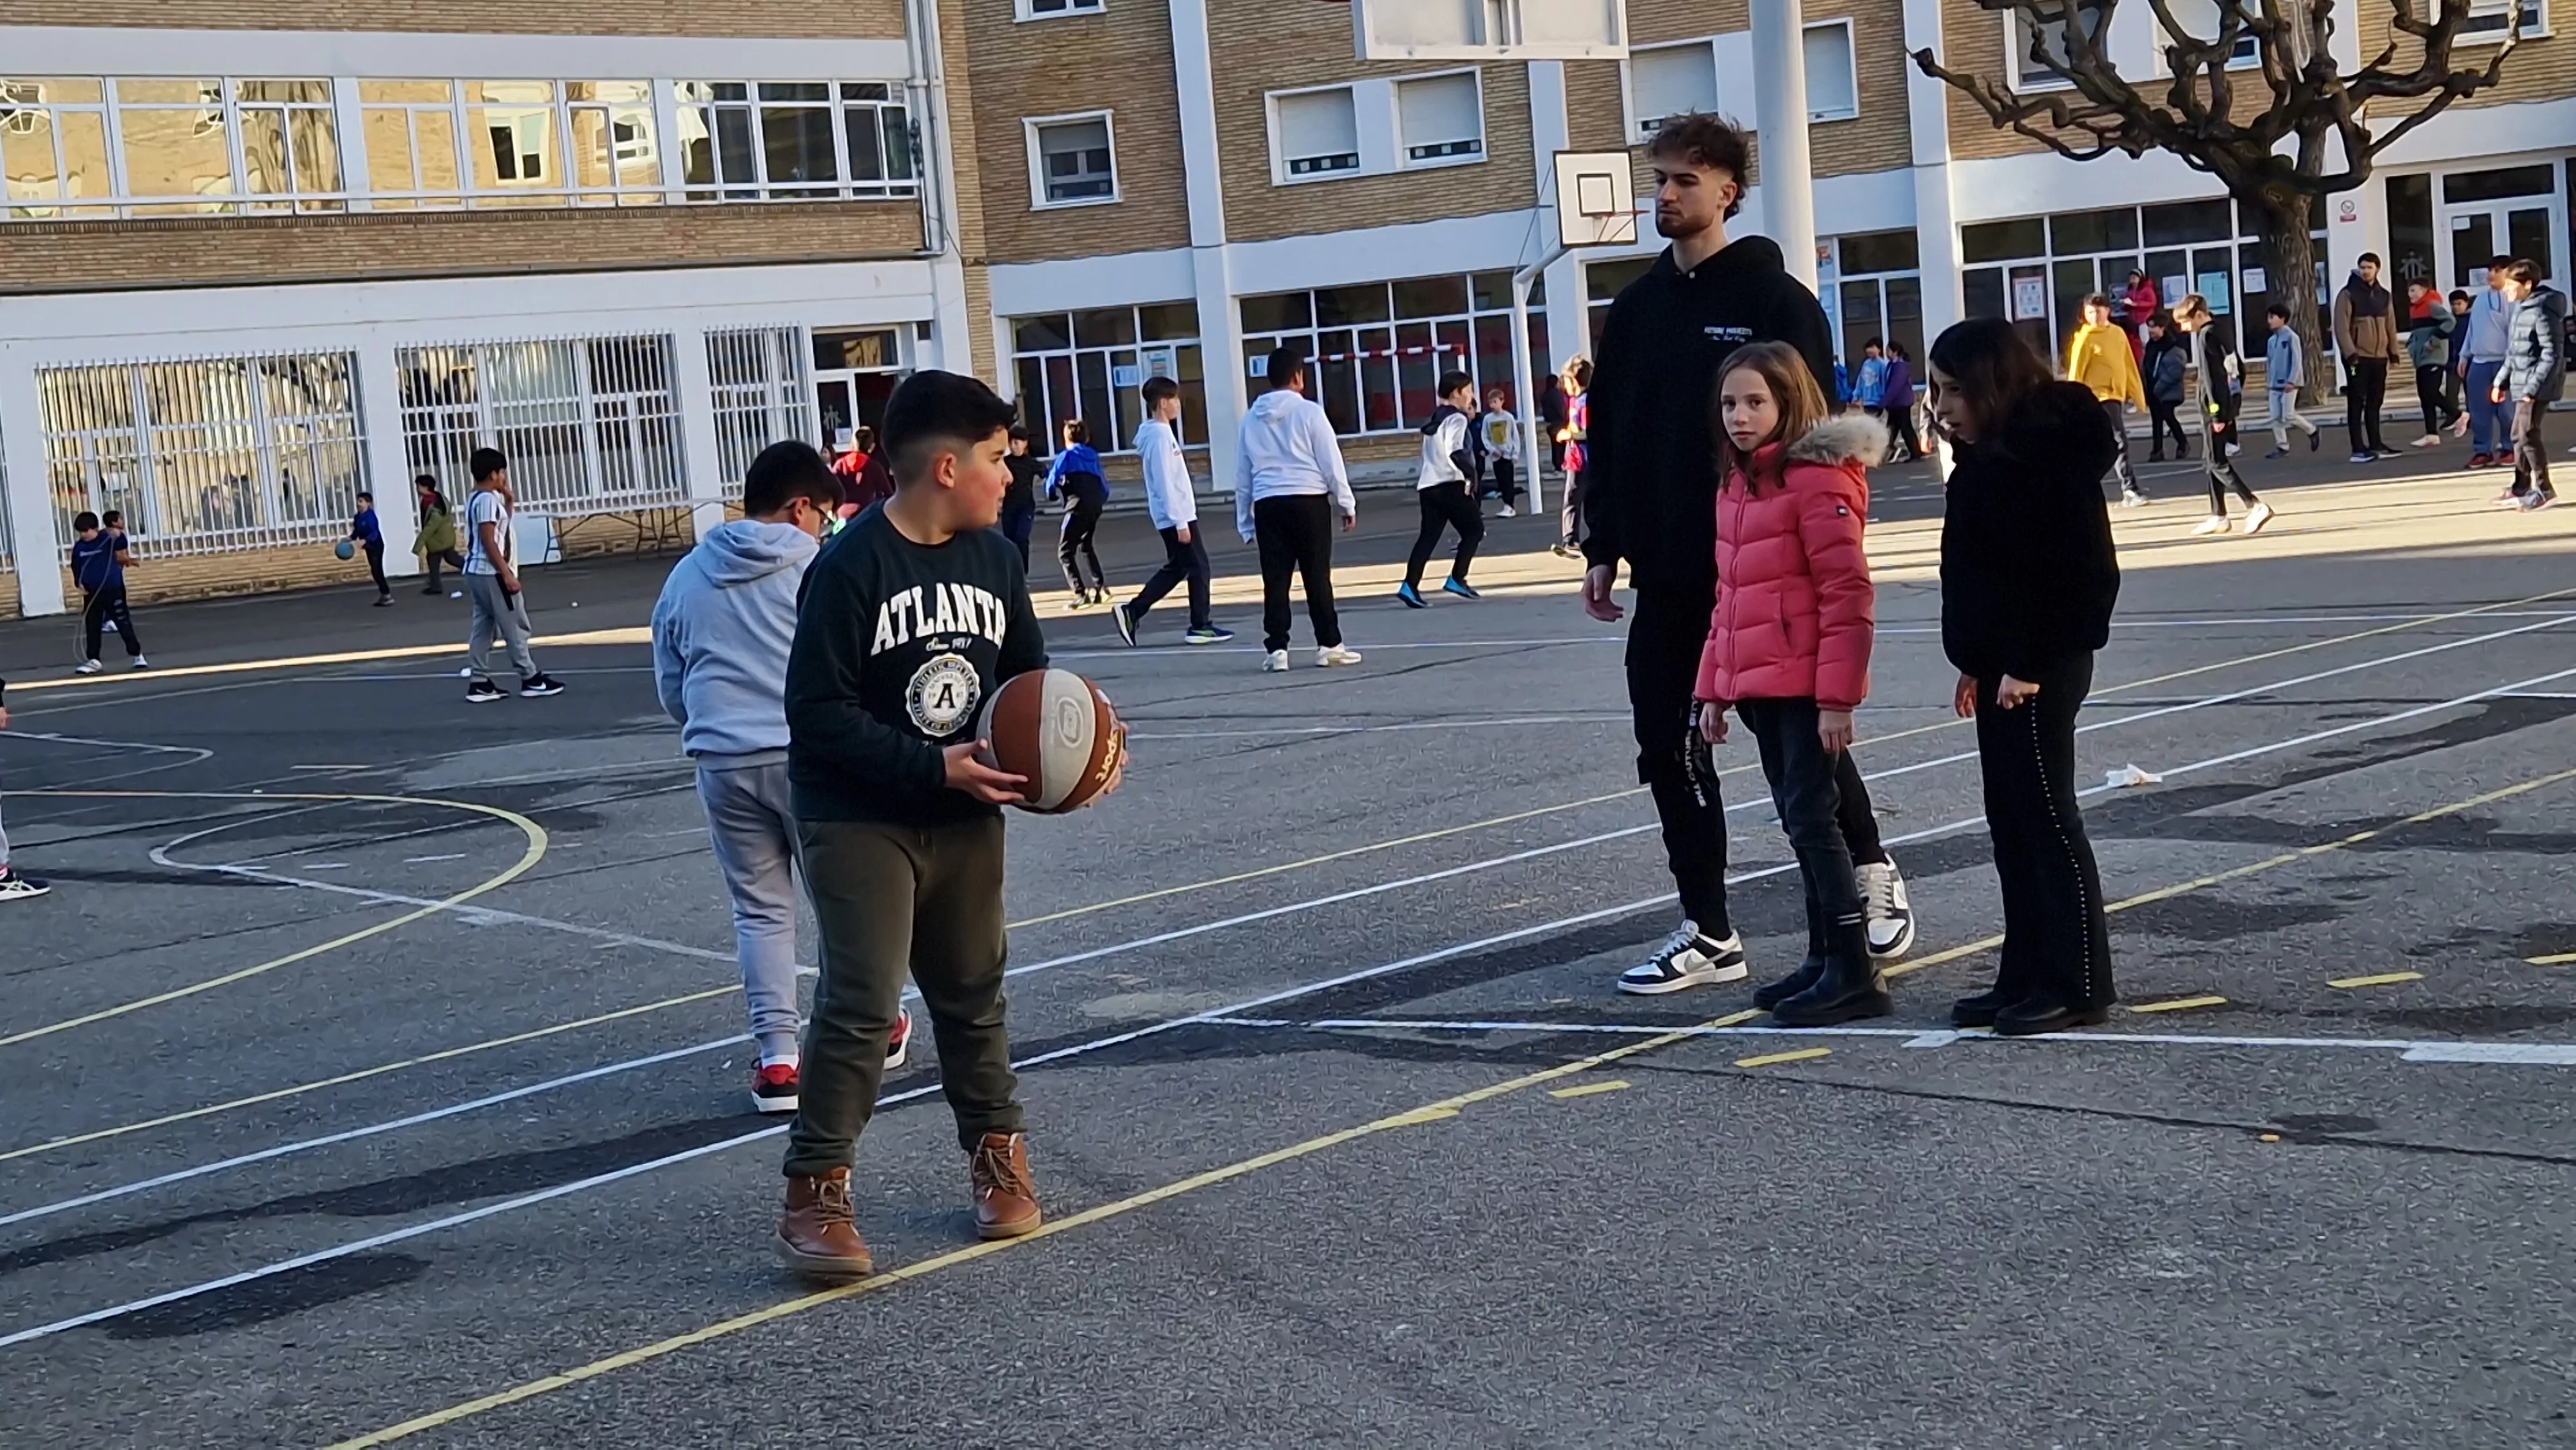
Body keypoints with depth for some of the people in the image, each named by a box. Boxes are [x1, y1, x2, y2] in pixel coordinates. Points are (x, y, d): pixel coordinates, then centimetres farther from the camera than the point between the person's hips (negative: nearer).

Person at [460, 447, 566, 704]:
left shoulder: (476, 499, 16)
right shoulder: (488, 500, -15)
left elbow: (501, 529, 28)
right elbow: (489, 541, -21)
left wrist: (508, 501, 17)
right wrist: (507, 574, -21)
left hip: (476, 572, 10)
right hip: (491, 573, -10)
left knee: (483, 627, 9)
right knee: (515, 627, -4)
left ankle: (479, 683, 8)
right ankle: (531, 679, 0)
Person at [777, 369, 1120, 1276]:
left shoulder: (993, 557, 1)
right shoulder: (850, 568, -18)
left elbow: (1027, 680, 12)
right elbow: (819, 713, -19)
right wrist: (936, 766, -24)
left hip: (963, 816, 6)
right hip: (858, 819, -6)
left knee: (973, 991, 16)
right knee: (860, 1005, -11)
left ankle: (998, 1153, 32)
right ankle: (816, 1194, -2)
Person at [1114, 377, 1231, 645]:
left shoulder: (1159, 432, 14)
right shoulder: (1161, 435, -17)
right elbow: (1165, 483, -21)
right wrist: (1180, 522, -20)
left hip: (1176, 516, 10)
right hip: (1176, 517, -10)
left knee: (1176, 569, 14)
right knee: (1198, 567, -2)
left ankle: (1132, 612, 10)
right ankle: (1200, 626, 5)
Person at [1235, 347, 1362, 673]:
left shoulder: (1251, 419, 11)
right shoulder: (1308, 412, -2)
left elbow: (1242, 476, 14)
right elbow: (1331, 463, -3)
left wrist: (1245, 522, 20)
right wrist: (1347, 504, 5)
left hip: (1268, 506, 3)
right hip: (1309, 502, -3)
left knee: (1275, 580, 4)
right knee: (1318, 576, 2)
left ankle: (1276, 649, 2)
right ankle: (1329, 645, 5)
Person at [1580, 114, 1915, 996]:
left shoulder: (1775, 300, -7)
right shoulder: (1635, 308, 10)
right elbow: (1606, 434, 13)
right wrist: (1603, 546, 7)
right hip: (1667, 575, 6)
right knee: (1667, 744, 3)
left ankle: (1872, 876, 29)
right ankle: (1708, 935, 11)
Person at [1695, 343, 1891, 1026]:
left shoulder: (1818, 478, -13)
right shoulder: (1734, 486, 14)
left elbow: (1848, 593, -16)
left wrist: (1838, 695, -19)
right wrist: (1713, 687, 16)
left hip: (1806, 685, -9)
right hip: (1757, 686, 9)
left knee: (1811, 817, -8)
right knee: (1799, 820, 13)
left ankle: (1854, 971, -3)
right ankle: (1826, 958, 22)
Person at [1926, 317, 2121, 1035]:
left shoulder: (2047, 456, -17)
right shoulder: (1988, 459, 13)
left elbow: (2084, 571, -23)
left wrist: (2028, 665, -22)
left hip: (2038, 674, -10)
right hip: (2003, 670, 10)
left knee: (2047, 821, -4)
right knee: (2011, 826, 13)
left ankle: (2079, 986, 4)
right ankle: (2027, 978, 21)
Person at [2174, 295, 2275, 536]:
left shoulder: (2206, 337, -14)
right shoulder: (2221, 334, 13)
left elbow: (2212, 378, -20)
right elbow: (2239, 369, 19)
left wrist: (2216, 414, -21)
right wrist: (2232, 403, 20)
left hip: (2214, 410, -9)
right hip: (2227, 408, 9)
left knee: (2216, 463, -7)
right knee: (2211, 462, 15)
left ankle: (2256, 506, -17)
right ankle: (2218, 517, 18)